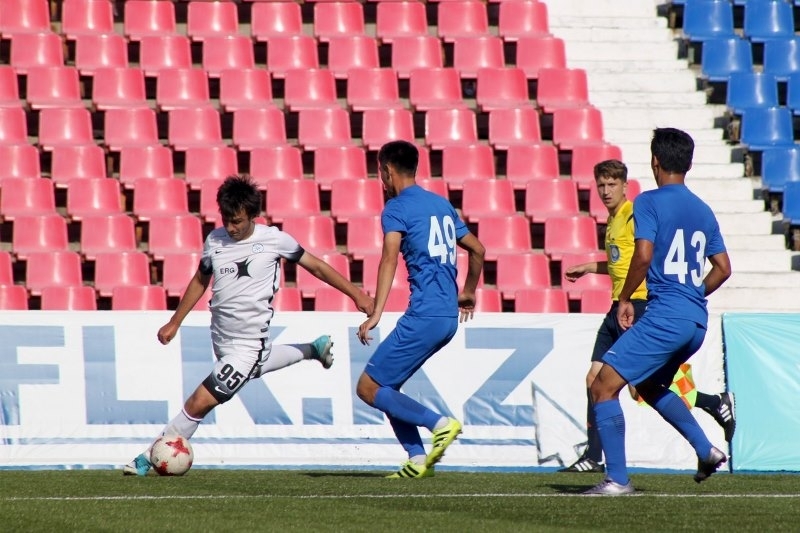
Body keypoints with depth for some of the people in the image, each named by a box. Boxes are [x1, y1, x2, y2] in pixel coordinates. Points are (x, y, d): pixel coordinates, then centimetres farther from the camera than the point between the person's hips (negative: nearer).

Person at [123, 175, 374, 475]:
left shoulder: (273, 240, -12)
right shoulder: (214, 241, 0)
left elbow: (316, 266, 0)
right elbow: (200, 281, 17)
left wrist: (356, 294, 0)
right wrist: (174, 323, 19)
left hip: (249, 344, -6)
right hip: (221, 338, 6)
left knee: (199, 403, -13)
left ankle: (151, 457, 0)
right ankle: (313, 350, 55)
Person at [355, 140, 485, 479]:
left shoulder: (397, 208, -5)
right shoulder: (441, 205, 19)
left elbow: (390, 258, -20)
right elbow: (477, 249, 28)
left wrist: (376, 313, -27)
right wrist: (469, 292, 44)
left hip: (424, 316, -9)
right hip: (449, 317, 9)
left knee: (369, 388, -3)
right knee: (385, 386, 16)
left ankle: (440, 424, -13)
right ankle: (417, 460, 6)